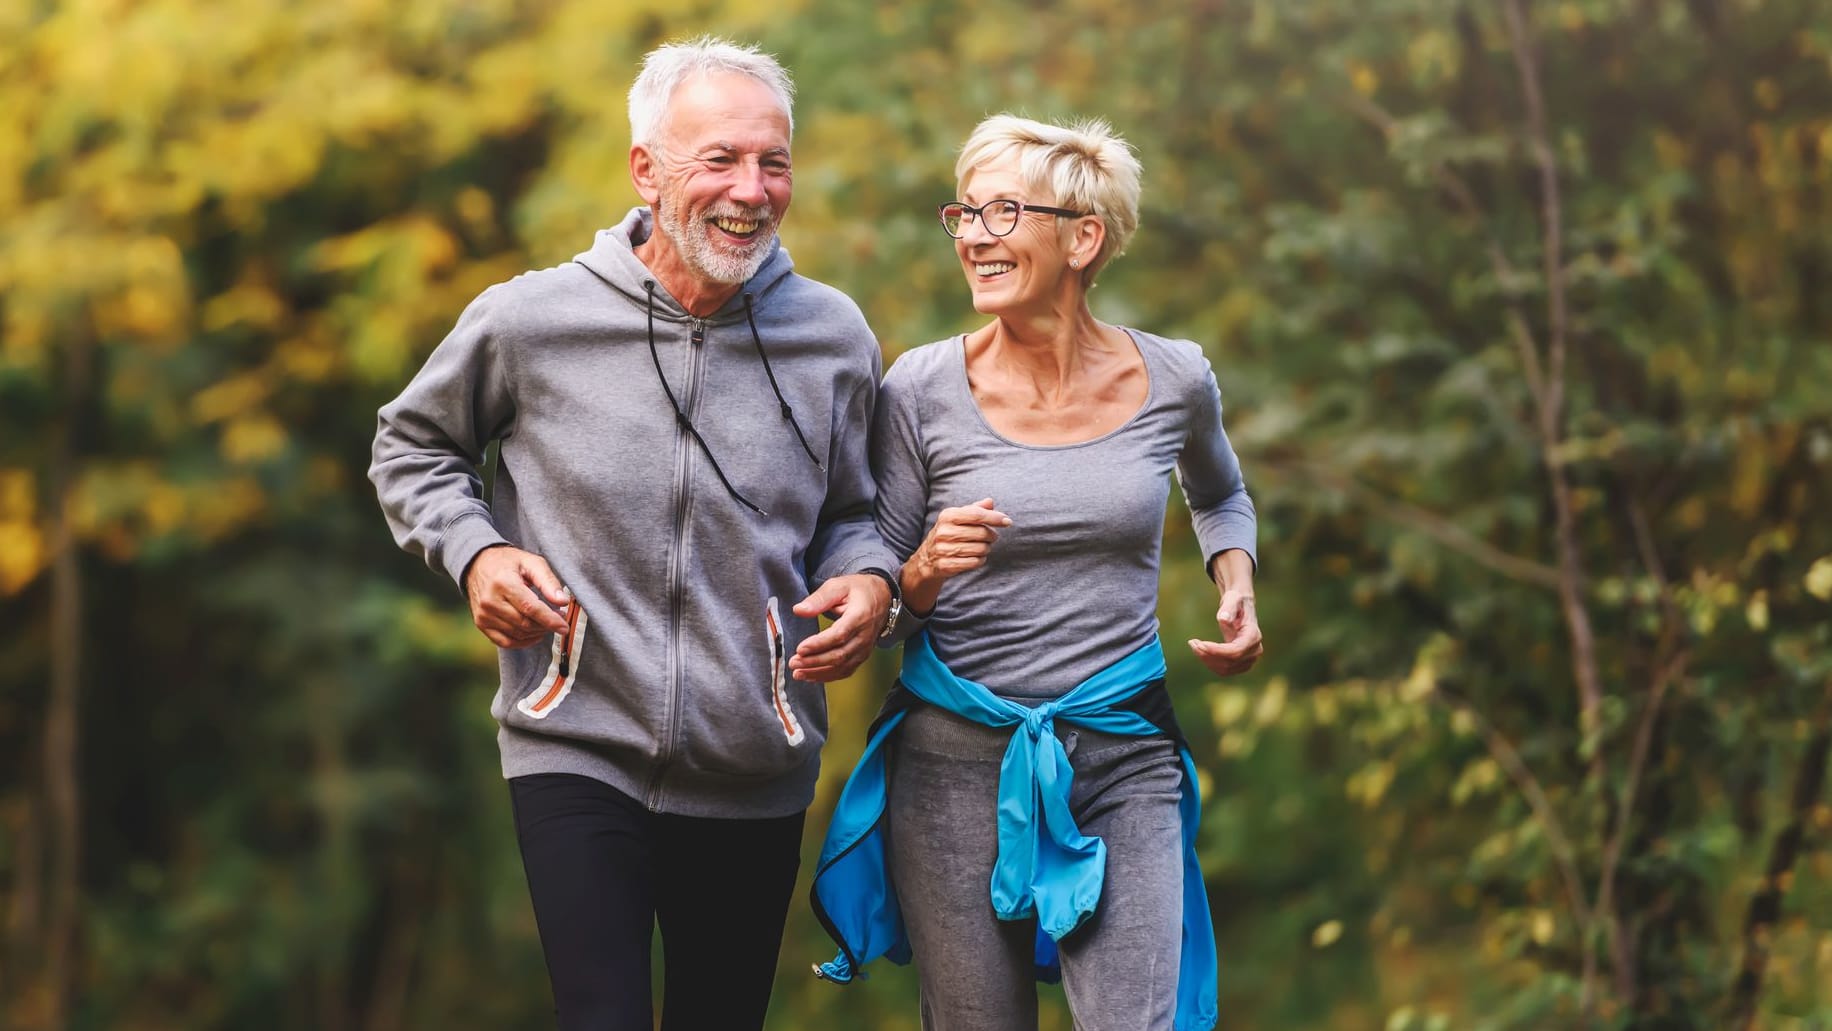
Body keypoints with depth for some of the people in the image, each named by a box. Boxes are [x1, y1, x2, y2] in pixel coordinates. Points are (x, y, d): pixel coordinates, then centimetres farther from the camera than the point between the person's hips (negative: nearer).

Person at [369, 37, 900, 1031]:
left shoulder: (833, 338, 0)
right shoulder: (529, 322, -7)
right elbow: (411, 443, 11)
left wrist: (868, 580, -7)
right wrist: (475, 552, -7)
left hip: (754, 777, 3)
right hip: (580, 754, -3)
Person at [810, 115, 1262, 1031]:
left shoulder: (1172, 382, 2)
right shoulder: (922, 391, -4)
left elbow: (1220, 497, 26)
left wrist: (1236, 588, 8)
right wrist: (926, 570, -19)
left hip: (1124, 757, 1)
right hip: (957, 760, 0)